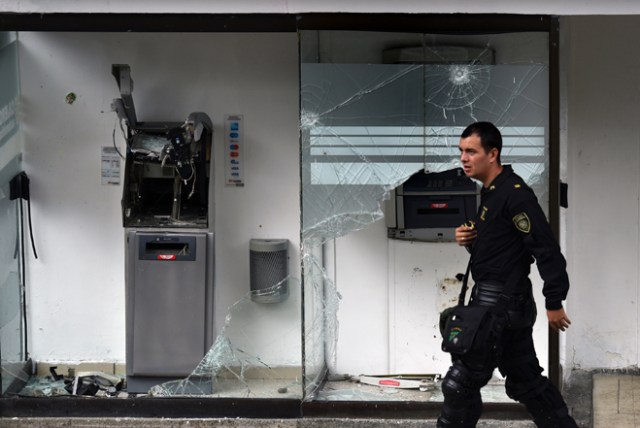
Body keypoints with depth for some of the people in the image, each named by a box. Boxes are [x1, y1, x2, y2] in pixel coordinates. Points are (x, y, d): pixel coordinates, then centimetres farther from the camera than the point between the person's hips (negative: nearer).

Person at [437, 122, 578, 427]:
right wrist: (468, 239, 2)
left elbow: (546, 249, -20)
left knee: (460, 382, -4)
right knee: (525, 380, 16)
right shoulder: (490, 192, 13)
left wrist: (554, 303, -19)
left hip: (500, 304, -10)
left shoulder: (514, 194, -17)